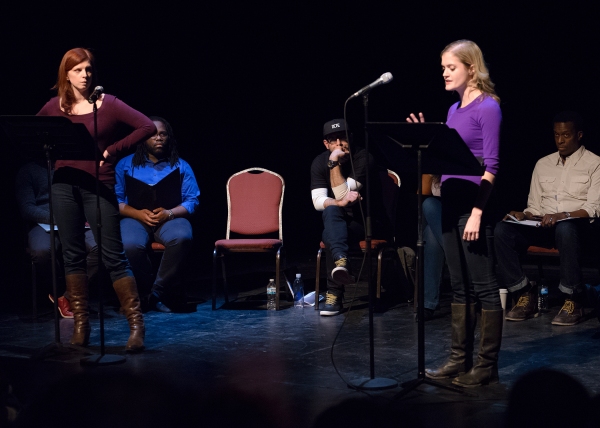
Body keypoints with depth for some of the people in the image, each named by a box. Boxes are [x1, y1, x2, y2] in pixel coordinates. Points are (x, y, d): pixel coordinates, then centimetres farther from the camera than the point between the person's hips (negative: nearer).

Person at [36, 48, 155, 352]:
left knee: (113, 256, -5)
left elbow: (147, 126, -8)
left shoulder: (108, 104, -3)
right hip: (65, 184, 4)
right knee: (72, 255, 6)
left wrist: (113, 150, -10)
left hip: (98, 185, -4)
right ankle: (81, 325, 14)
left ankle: (136, 325, -1)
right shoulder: (55, 107, 7)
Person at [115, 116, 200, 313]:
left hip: (170, 218, 1)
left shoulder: (181, 166, 13)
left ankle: (159, 292, -20)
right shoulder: (125, 164, 12)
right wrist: (139, 213, -15)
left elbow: (192, 201, 4)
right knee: (130, 245, -36)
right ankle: (145, 291, -10)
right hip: (136, 218, 0)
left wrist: (169, 213, -15)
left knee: (181, 238, -36)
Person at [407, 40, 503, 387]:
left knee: (484, 287, -2)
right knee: (460, 287, 12)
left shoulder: (488, 107, -8)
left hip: (474, 204, -8)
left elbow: (491, 165, -14)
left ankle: (487, 366, 4)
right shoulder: (454, 110, 15)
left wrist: (477, 212, -20)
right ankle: (460, 359, 19)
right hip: (451, 202, 9)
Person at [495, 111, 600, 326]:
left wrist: (562, 216, -24)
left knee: (565, 229, -42)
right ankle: (525, 295, -17)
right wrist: (524, 216, -5)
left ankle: (573, 301, -29)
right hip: (544, 228, 5)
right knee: (502, 230, -24)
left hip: (578, 228, -4)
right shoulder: (543, 164, 19)